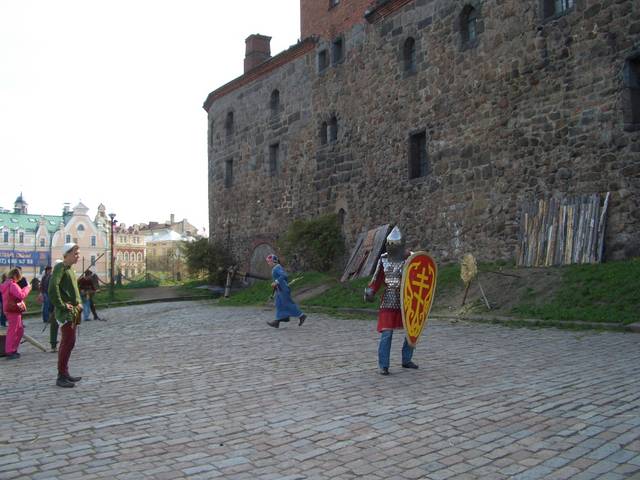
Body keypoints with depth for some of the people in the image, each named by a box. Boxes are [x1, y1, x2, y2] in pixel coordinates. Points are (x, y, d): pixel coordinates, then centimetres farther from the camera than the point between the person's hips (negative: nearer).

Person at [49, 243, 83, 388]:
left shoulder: (70, 269, 17)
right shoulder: (60, 267, -11)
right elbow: (53, 287, -25)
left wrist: (79, 303, 14)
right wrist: (61, 305, -22)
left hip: (73, 311, 10)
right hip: (65, 312, -10)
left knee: (67, 342, 13)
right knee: (69, 342, -11)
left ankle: (64, 373, 21)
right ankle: (61, 377, -7)